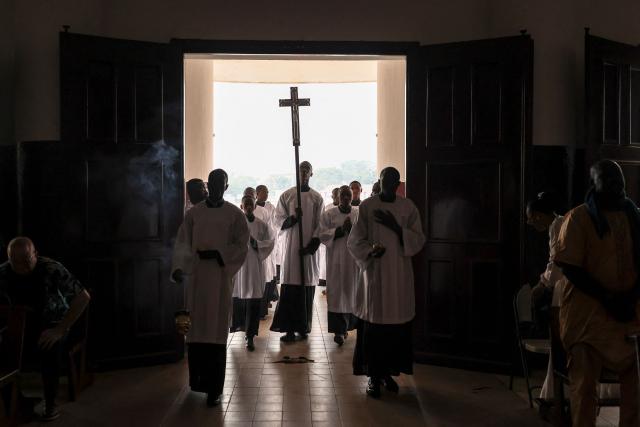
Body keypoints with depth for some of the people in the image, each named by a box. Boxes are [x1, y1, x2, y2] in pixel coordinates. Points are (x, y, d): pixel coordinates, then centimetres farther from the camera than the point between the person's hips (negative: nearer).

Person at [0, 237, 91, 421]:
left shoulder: (52, 270, -23)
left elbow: (83, 297, -23)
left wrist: (60, 330, -26)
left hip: (52, 324, -3)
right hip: (22, 326, 3)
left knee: (50, 348, -34)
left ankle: (50, 404, -14)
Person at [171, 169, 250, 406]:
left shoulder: (235, 215, 4)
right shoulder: (194, 213, 8)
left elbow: (241, 246, 0)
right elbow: (182, 243, 3)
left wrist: (216, 253, -14)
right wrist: (178, 268, -13)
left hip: (220, 278, -2)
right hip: (195, 276, 2)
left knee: (216, 330, -4)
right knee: (195, 328, 4)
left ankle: (214, 387, 1)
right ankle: (198, 380, 19)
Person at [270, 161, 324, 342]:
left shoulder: (317, 198, 8)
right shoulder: (286, 195, 7)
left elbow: (320, 225, 3)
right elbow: (279, 221, 4)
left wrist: (311, 245, -8)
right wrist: (293, 218, -16)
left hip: (309, 248, 1)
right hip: (291, 246, -1)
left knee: (307, 288, 1)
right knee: (289, 288, -6)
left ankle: (303, 327, 9)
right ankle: (289, 328, -4)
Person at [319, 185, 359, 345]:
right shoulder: (328, 214, 4)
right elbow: (322, 235, -4)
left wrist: (353, 229, -15)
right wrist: (340, 230, -13)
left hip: (355, 259, 2)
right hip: (336, 259, -2)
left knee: (353, 292, 7)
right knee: (337, 293, -5)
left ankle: (349, 324, 24)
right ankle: (339, 330, -4)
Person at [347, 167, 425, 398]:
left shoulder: (408, 207, 4)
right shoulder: (366, 206, 0)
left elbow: (418, 240, 2)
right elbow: (354, 240, 0)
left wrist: (397, 228, -13)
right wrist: (370, 250, -19)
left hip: (400, 274, 2)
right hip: (374, 272, -1)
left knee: (397, 325, 4)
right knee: (373, 325, -1)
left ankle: (388, 371, 20)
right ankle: (373, 375, 9)